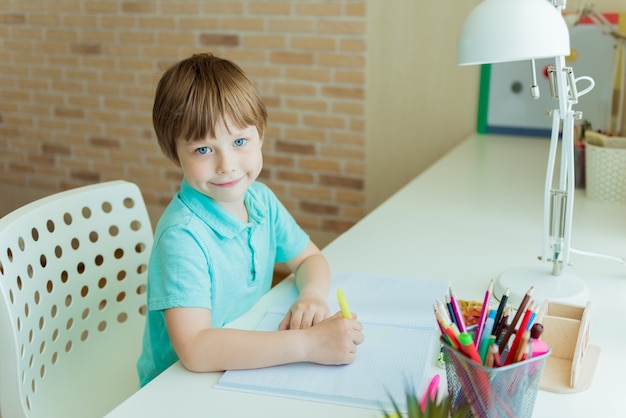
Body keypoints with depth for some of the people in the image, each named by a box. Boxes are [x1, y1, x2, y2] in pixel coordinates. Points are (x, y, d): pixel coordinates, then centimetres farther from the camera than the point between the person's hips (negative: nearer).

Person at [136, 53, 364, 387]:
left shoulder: (261, 199, -2)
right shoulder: (182, 235, -23)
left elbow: (308, 258, 11)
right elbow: (194, 350, -31)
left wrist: (312, 294, -12)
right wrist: (308, 343, -31)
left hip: (249, 364, 6)